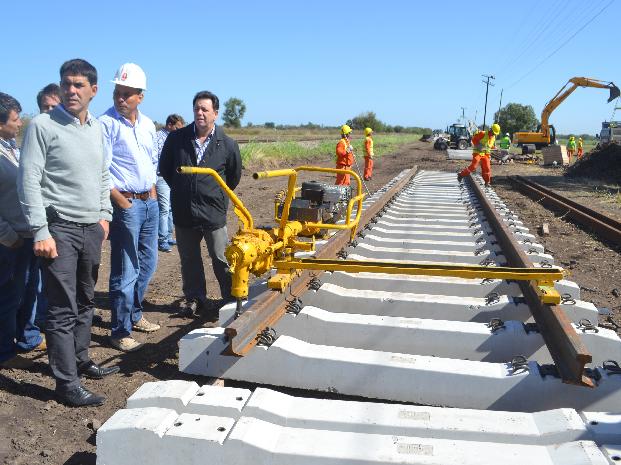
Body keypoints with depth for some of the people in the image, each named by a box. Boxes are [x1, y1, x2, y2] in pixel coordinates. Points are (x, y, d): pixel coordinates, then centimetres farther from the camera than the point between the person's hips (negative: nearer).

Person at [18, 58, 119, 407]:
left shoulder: (97, 128, 11)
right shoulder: (43, 126, -8)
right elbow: (29, 181, -12)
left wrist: (104, 214, 13)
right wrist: (41, 231, -17)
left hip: (92, 229, 6)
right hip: (59, 230, -6)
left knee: (86, 302, 16)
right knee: (63, 309, -3)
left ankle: (80, 359, 32)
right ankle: (67, 384, 5)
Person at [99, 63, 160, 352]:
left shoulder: (148, 125, 10)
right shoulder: (106, 123, -11)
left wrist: (152, 191, 12)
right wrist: (119, 199, -16)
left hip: (150, 201, 7)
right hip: (125, 203, -7)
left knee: (147, 263, 16)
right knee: (125, 272, -3)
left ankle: (134, 314, 33)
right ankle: (120, 331, 9)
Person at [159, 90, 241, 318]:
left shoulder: (227, 144, -3)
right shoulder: (176, 138, 0)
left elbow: (234, 176, 11)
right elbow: (164, 168, 14)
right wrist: (181, 190, 15)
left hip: (213, 213, -2)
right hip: (183, 212, 2)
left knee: (222, 259, 4)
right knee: (189, 259, 13)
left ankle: (232, 299, 18)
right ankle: (194, 298, 28)